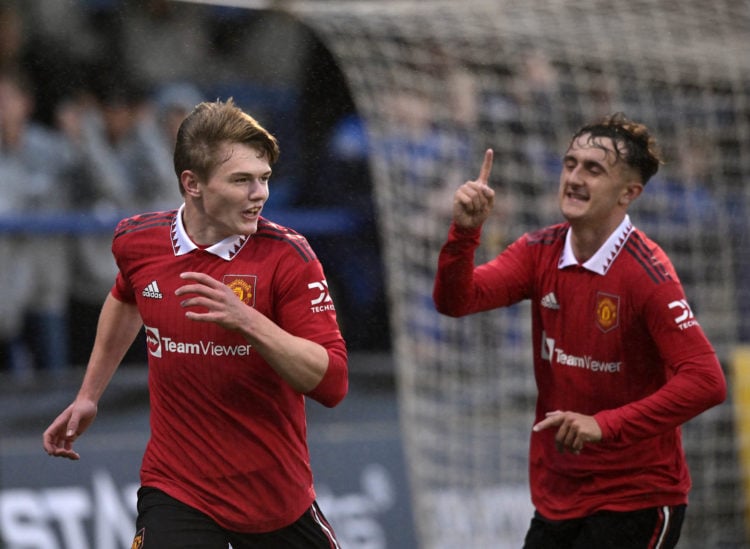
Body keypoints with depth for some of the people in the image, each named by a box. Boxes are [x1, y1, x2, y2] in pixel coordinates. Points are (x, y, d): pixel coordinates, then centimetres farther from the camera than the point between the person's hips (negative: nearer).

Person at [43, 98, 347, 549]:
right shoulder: (137, 241, -3)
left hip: (279, 498, 0)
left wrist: (248, 322, -32)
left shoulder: (288, 255, -14)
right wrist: (89, 396, 28)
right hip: (177, 491, 0)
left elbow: (332, 384, -20)